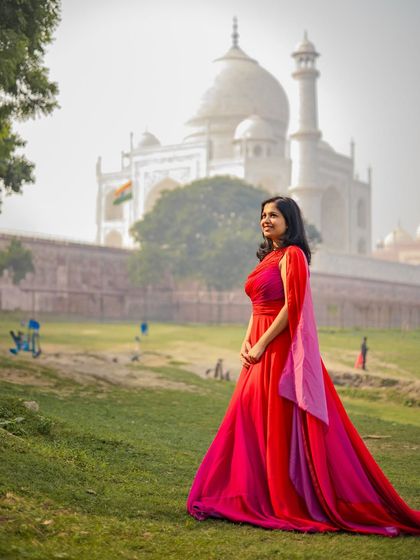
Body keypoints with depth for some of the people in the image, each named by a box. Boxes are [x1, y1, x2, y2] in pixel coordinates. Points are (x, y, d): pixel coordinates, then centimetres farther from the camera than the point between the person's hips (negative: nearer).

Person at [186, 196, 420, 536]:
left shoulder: (292, 254, -8)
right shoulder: (269, 256, 19)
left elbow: (292, 307, -16)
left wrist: (262, 344, -16)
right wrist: (247, 342, 5)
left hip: (281, 351, -9)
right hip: (260, 351, 9)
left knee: (281, 426, -6)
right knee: (251, 421, 8)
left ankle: (289, 501, 2)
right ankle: (257, 494, 16)